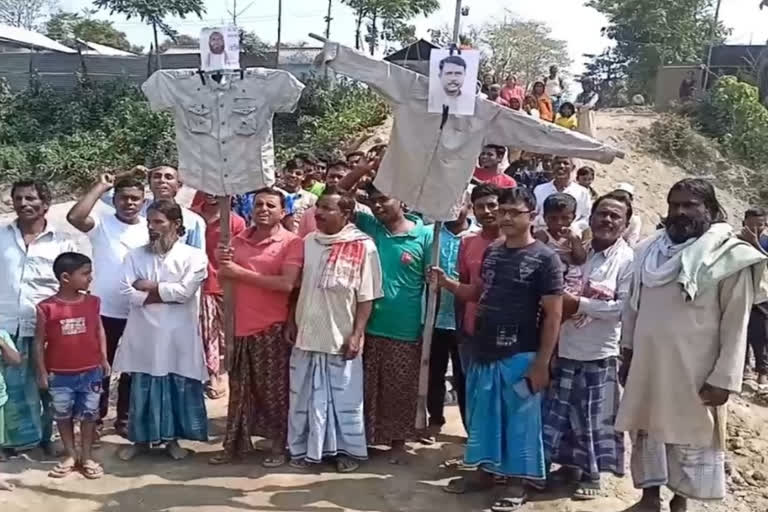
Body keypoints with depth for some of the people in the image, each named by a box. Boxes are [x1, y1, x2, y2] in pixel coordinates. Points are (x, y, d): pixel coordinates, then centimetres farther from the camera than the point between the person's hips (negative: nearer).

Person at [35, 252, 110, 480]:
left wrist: (104, 359, 4)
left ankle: (87, 457, 22)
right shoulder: (47, 308, -11)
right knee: (63, 414, 13)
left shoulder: (93, 302, -3)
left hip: (91, 371, 1)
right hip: (60, 374, -1)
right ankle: (70, 455, 28)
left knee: (89, 414, 10)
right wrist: (42, 371, -3)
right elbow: (40, 341, -4)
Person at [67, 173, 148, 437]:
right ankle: (95, 419, 26)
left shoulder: (150, 229, 2)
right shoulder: (101, 223, -6)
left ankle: (124, 418, 29)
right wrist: (100, 187, -19)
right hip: (104, 312, -2)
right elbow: (74, 217, -26)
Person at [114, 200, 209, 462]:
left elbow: (185, 291, -15)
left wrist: (149, 286, -7)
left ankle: (172, 438, 24)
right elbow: (129, 293, -7)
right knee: (142, 388, 10)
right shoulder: (135, 256, 5)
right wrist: (168, 294, -12)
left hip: (178, 337, -2)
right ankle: (141, 438, 26)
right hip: (144, 335, 2)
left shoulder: (194, 256, -3)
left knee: (179, 388, 7)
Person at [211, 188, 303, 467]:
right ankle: (236, 444, 27)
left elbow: (287, 284, -20)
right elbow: (224, 276, 16)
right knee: (240, 389, 14)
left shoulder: (292, 242, -8)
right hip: (242, 326, 6)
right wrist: (221, 261, -8)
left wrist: (242, 272, -16)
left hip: (272, 328, -5)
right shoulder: (240, 239, 10)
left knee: (274, 390, 5)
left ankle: (279, 446, 19)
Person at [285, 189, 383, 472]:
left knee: (345, 398, 8)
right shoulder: (308, 242, 5)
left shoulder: (363, 247, -11)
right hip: (307, 334, 5)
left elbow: (366, 297, -10)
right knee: (304, 397, 13)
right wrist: (291, 322, 8)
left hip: (340, 337, -4)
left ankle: (350, 450, 24)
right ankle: (304, 448, 28)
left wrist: (356, 334, -13)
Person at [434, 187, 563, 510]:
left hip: (520, 356, -6)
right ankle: (484, 472, 31)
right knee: (482, 415, 15)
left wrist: (541, 362, -14)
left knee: (520, 419, 5)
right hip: (484, 351, 6)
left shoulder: (545, 259, -10)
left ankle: (517, 483, 18)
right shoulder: (491, 252, 8)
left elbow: (553, 314, -11)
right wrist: (447, 283, 2)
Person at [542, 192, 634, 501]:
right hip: (566, 349, 5)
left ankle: (593, 474, 25)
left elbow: (625, 307, -17)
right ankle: (571, 465, 31)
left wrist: (579, 304, -18)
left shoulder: (628, 259, -9)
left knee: (595, 417, 8)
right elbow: (560, 298, 12)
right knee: (561, 412, 13)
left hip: (600, 353, -5)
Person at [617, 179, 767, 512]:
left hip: (693, 372, -4)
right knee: (646, 432, 16)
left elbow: (736, 325, -11)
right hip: (646, 366, 5)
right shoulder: (650, 252, 3)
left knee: (690, 438, 10)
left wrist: (724, 379, -13)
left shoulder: (730, 258, -11)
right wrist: (627, 355, 11)